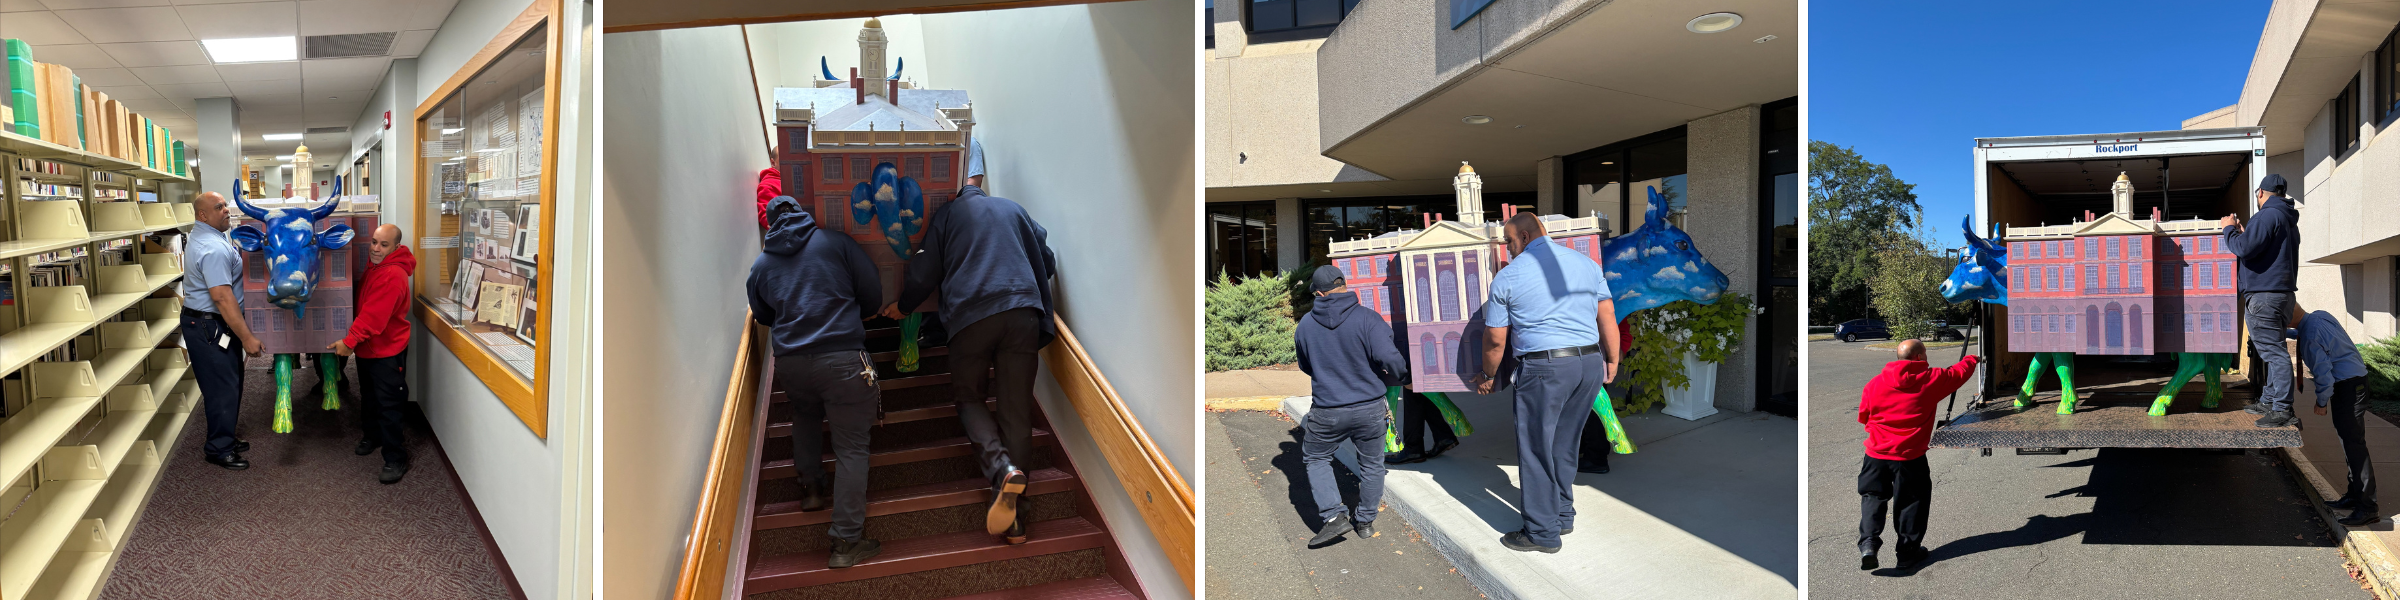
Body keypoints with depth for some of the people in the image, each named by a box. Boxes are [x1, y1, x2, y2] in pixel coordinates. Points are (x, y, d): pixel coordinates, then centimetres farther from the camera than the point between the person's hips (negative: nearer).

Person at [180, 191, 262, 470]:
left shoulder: (206, 239, 12)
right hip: (210, 328, -11)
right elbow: (222, 298, -27)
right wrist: (247, 337, -25)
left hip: (210, 324, 11)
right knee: (224, 389, -3)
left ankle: (224, 439, 31)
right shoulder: (214, 249, -23)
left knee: (228, 385, 19)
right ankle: (218, 449, 7)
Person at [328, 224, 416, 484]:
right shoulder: (372, 266, 7)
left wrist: (350, 341, -28)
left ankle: (396, 460, 0)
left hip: (386, 351, -10)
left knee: (389, 406, -6)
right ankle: (373, 436, 45)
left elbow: (373, 316, -28)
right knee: (370, 397, 25)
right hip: (366, 347, 10)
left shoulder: (393, 275, -24)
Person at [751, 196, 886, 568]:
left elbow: (762, 316, 27)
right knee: (851, 447, 1)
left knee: (805, 415, 35)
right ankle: (847, 542, 0)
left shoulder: (761, 264, 14)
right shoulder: (837, 243, 5)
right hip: (842, 356, -4)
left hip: (789, 361, 4)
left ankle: (811, 487, 36)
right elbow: (873, 294, 7)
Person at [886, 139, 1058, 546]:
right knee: (1016, 409, 3)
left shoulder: (947, 215, 12)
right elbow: (1048, 263, 25)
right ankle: (1013, 514, -2)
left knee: (969, 398, 15)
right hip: (1023, 311, 2)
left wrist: (901, 306, 27)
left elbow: (925, 273, 8)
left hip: (971, 314, -2)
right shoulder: (1013, 209, 21)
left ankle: (1002, 469, -13)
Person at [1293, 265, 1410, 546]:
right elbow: (1389, 358, -22)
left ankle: (1335, 515, 7)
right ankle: (1365, 522, 29)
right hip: (1370, 409, 0)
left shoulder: (1305, 326, -3)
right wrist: (1402, 377, -1)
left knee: (1315, 458, 21)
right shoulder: (1367, 319, -14)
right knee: (1371, 464, 19)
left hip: (1327, 412, 0)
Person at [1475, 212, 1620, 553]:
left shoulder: (1507, 277, -3)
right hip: (1590, 364, 6)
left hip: (1544, 368, -6)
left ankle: (1543, 533, 10)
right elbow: (1608, 316, 10)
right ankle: (1562, 515, 30)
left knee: (1536, 450, 5)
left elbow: (1495, 339, 1)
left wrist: (1487, 375, 16)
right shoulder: (1585, 263, 9)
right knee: (1564, 445, 20)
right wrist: (1612, 361, 21)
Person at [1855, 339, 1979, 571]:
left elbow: (1863, 417, 9)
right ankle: (1908, 552, 20)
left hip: (1876, 454, 2)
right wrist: (1972, 359, 36)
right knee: (1912, 502, 13)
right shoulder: (1931, 379, -5)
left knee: (1873, 496, 13)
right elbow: (1959, 372, 15)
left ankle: (1868, 542, -4)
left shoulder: (1875, 383, -1)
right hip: (1910, 457, -2)